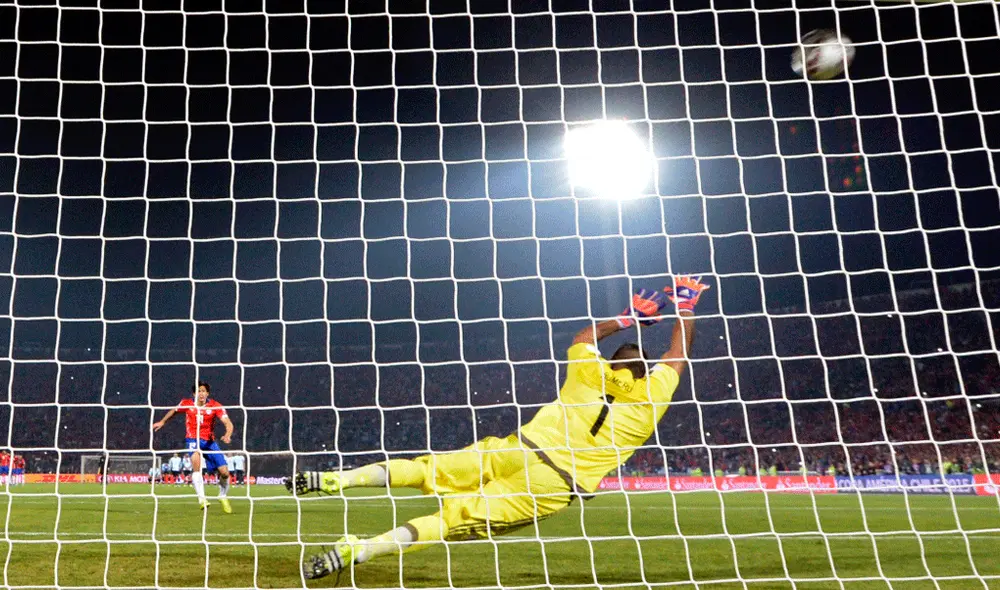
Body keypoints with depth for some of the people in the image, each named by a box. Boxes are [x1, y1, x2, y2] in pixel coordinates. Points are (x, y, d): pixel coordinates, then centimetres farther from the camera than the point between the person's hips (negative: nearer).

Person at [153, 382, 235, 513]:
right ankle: (201, 499, -35)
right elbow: (174, 411, 18)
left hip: (209, 440, 1)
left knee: (224, 472, -7)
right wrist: (162, 422, 27)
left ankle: (223, 496, 26)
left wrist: (228, 435, -39)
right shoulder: (187, 403, -5)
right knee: (196, 459, -35)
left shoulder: (215, 406, -10)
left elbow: (228, 423, -20)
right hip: (193, 439, -1)